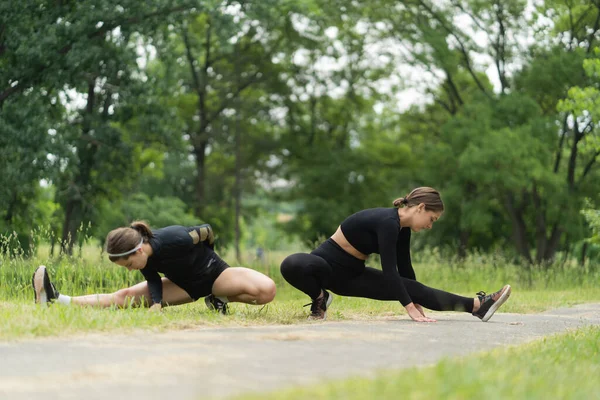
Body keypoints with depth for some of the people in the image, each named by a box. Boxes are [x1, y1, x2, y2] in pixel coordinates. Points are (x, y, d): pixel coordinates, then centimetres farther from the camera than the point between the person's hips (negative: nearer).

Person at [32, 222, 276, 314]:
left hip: (214, 273, -5)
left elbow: (207, 230, -21)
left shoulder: (175, 239, -38)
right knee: (125, 296, -10)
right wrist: (156, 304, -30)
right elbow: (154, 281, -7)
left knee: (266, 290, -32)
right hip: (186, 284, 5)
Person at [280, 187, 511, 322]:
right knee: (292, 266, -45)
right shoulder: (388, 222, -26)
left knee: (414, 288, -3)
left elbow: (404, 269, 14)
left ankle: (479, 306, -4)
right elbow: (389, 270, -30)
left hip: (352, 274, 8)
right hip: (328, 265, -8)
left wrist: (416, 302, 20)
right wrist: (411, 309, -30)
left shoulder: (402, 229, 2)